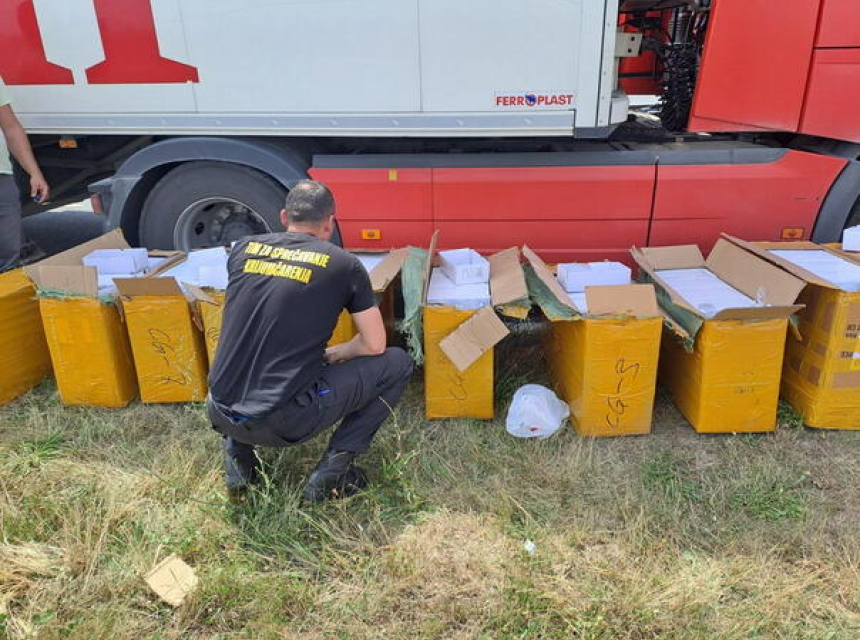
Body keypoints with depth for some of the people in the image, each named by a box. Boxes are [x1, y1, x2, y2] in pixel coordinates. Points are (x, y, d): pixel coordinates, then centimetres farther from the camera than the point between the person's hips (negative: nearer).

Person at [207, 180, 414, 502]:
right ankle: (333, 469, 4)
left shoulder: (243, 248, 8)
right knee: (398, 364, 9)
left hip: (219, 413, 5)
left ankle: (237, 454, 20)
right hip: (284, 423, -5)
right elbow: (374, 345, 1)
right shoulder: (343, 264, -3)